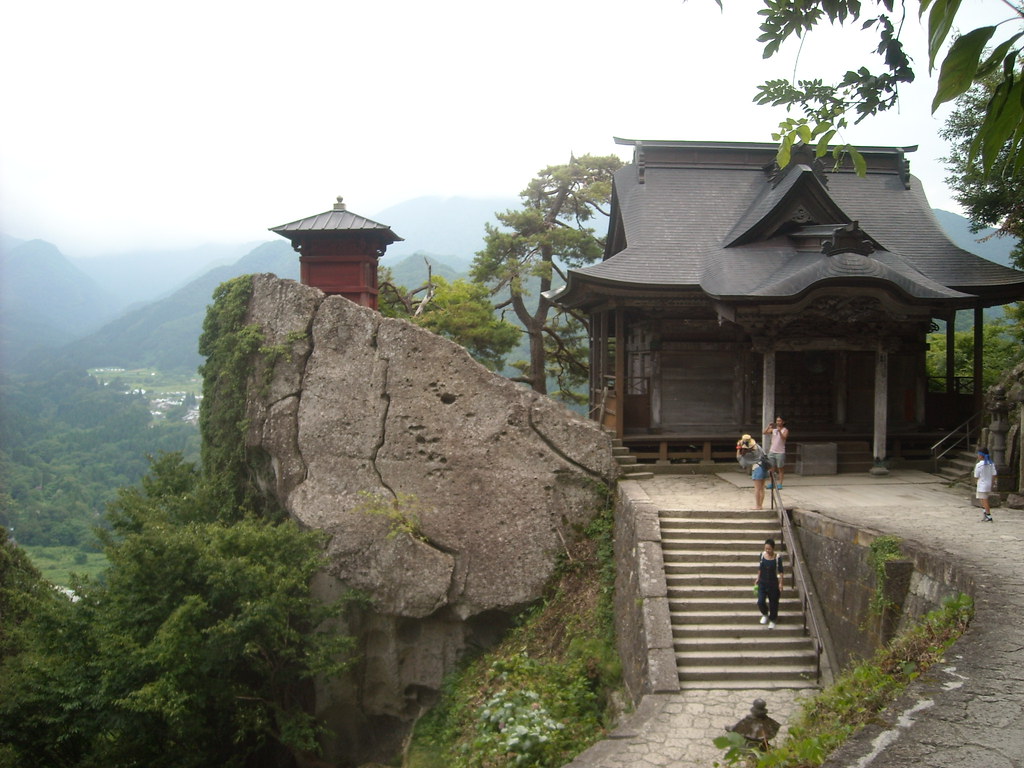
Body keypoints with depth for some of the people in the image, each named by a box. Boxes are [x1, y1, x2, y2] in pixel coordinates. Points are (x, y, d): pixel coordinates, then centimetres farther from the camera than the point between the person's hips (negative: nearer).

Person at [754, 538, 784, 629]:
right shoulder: (762, 555, -6)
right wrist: (758, 578, 11)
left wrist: (780, 583, -10)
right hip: (762, 582, 2)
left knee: (773, 602, 10)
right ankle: (765, 614, 28)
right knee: (760, 602, -5)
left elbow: (780, 571, -7)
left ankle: (772, 620, 34)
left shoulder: (777, 557, -15)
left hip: (773, 583, -2)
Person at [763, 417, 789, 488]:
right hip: (772, 451, 4)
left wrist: (779, 431, -36)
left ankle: (780, 483, 5)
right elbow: (764, 432, -4)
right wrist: (768, 427, -20)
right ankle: (773, 482, 14)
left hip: (780, 452, -4)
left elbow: (783, 438, -20)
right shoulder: (773, 429, 7)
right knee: (772, 468, 7)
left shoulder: (785, 430, -3)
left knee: (780, 468, 1)